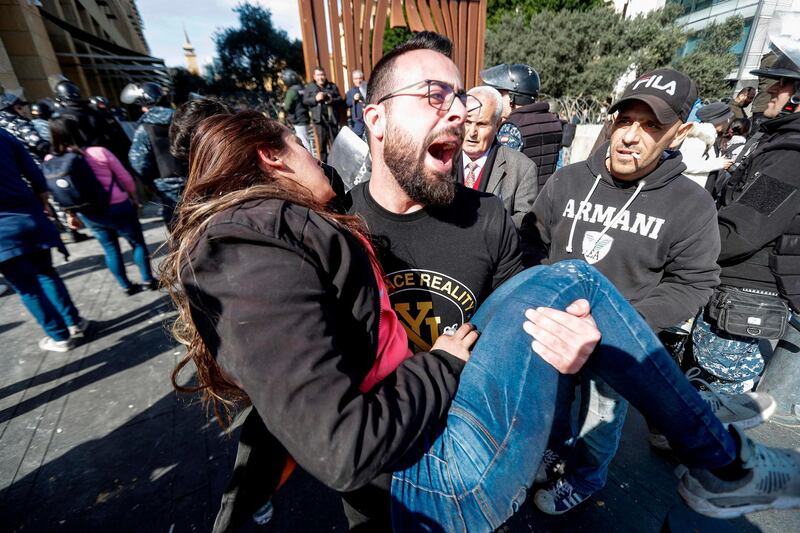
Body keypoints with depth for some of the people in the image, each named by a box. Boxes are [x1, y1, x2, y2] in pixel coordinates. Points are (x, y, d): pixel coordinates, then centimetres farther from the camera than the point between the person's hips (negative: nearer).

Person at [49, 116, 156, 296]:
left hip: (88, 214, 4)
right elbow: (125, 178, -7)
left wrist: (71, 214, 17)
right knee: (137, 243, 12)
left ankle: (126, 286, 24)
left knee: (110, 248, 17)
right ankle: (148, 280, 17)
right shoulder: (99, 152, -16)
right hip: (117, 208, -4)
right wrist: (134, 197, 10)